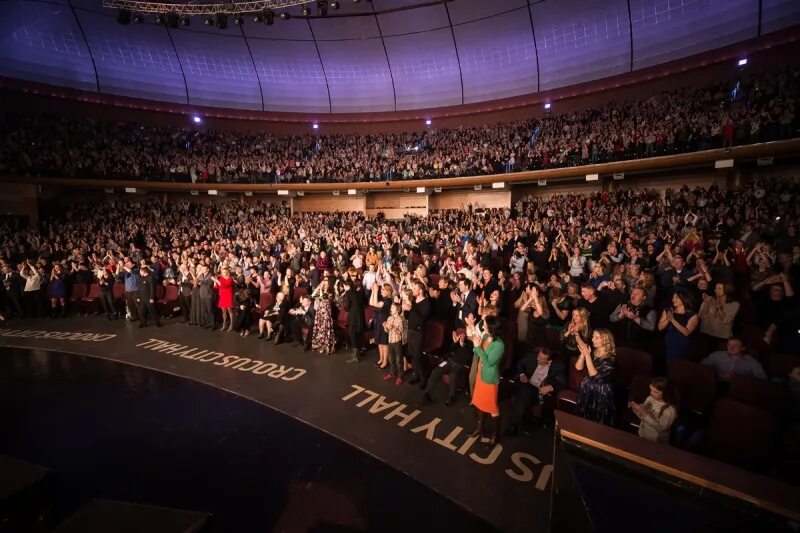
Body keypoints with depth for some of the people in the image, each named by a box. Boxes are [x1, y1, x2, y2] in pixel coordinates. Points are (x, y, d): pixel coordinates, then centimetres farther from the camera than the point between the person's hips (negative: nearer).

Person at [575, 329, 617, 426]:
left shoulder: (611, 358, -19)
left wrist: (587, 355, -28)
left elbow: (594, 374, -25)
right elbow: (578, 367, -9)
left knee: (598, 423, 13)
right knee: (584, 419, 20)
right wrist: (583, 353, -22)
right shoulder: (592, 351, -4)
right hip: (586, 388, 5)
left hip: (601, 392, -5)